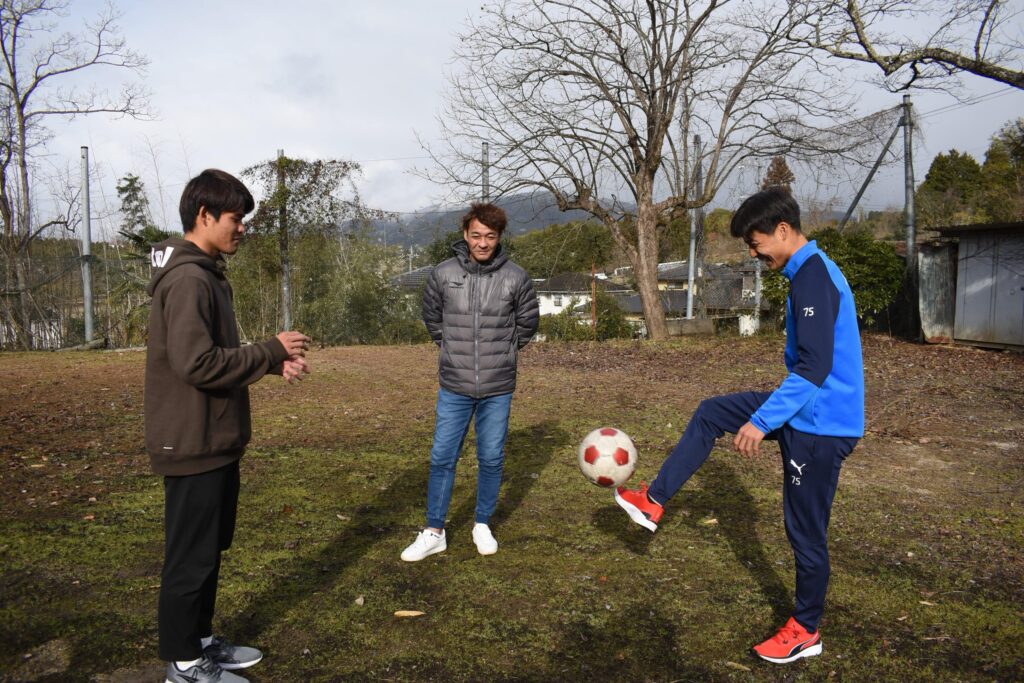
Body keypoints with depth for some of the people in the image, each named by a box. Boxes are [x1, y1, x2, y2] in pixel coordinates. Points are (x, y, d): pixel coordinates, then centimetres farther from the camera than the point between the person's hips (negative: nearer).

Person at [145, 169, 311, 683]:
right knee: (191, 556, 4)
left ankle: (200, 640, 36)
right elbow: (198, 364, -27)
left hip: (213, 443, 10)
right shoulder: (188, 279, -20)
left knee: (209, 549, 20)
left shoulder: (205, 275, 12)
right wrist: (271, 351, -17)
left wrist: (273, 362, 1)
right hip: (194, 445, -10)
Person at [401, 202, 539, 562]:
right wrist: (453, 349, 10)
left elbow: (527, 323, 9)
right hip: (454, 387, 1)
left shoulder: (516, 277, -5)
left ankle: (483, 525, 28)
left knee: (491, 459, 9)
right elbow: (432, 318, 12)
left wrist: (502, 353, 9)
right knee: (442, 458, 5)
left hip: (498, 389, 0)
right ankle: (434, 532, 18)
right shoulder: (442, 274, -4)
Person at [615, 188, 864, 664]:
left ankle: (805, 631, 23)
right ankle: (653, 502, 16)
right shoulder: (809, 272, 9)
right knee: (710, 414, 11)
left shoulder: (814, 278, -22)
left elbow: (814, 368, -28)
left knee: (805, 530, 4)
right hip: (807, 408, 10)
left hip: (821, 424, -10)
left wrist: (762, 421, -25)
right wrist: (769, 412, 26)